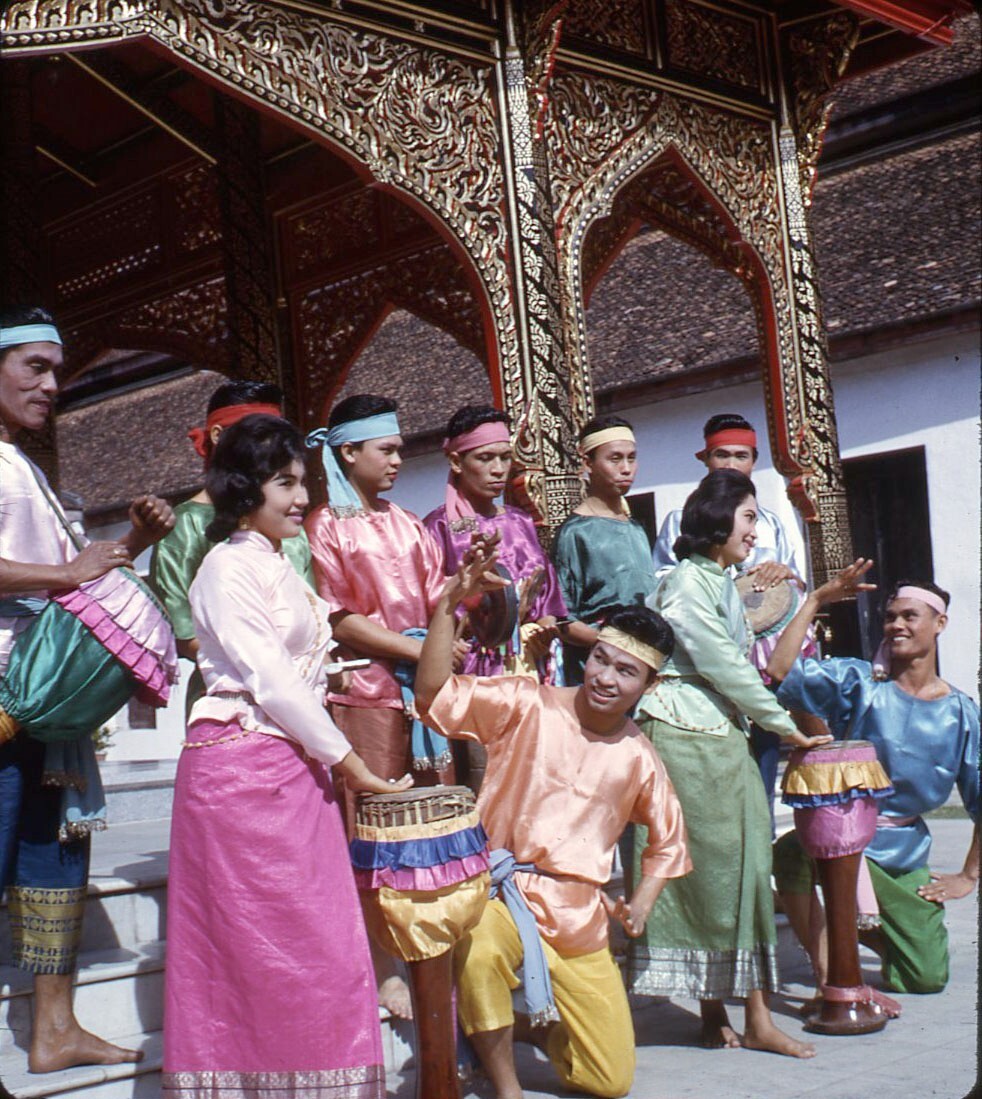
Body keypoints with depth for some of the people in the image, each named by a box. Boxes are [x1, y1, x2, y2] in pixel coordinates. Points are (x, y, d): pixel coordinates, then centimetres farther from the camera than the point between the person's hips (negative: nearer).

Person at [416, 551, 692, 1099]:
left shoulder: (639, 758, 5)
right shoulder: (527, 705, -7)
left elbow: (668, 839, 20)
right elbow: (434, 694, -19)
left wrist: (641, 903, 4)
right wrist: (450, 604, -27)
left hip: (579, 917, 4)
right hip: (502, 888, -3)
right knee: (479, 953, -41)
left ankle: (532, 1027, 30)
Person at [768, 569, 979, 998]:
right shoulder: (858, 682, -7)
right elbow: (780, 670, -23)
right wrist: (817, 599, -21)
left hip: (905, 853, 3)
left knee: (927, 978, 2)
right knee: (791, 854, -38)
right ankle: (827, 975, -17)